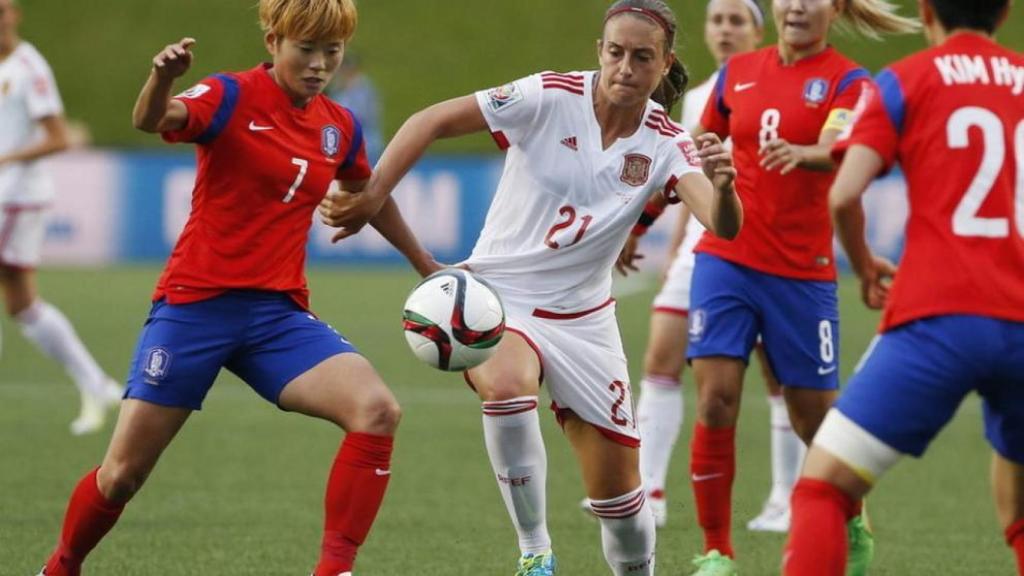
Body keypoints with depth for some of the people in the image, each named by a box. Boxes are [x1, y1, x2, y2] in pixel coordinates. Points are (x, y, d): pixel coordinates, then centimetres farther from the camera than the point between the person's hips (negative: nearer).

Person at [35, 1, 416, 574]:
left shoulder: (340, 128, 7)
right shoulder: (233, 97, -9)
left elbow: (369, 197, 29)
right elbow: (151, 119, -30)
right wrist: (163, 77, -53)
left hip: (278, 312, 4)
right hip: (196, 304, -4)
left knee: (377, 410, -23)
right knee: (123, 473, 1)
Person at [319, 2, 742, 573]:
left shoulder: (666, 144, -8)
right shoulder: (550, 98, -15)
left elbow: (724, 226, -24)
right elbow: (432, 121, -12)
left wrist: (723, 186, -46)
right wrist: (372, 197, -20)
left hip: (582, 316, 3)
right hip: (499, 294, -3)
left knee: (619, 491, 4)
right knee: (508, 383, -36)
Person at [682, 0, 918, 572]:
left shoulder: (849, 81, -4)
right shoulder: (738, 73, 9)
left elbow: (837, 150, -25)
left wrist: (801, 154, -46)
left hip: (802, 272, -2)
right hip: (726, 260, 3)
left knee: (815, 416, 5)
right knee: (716, 401, -11)